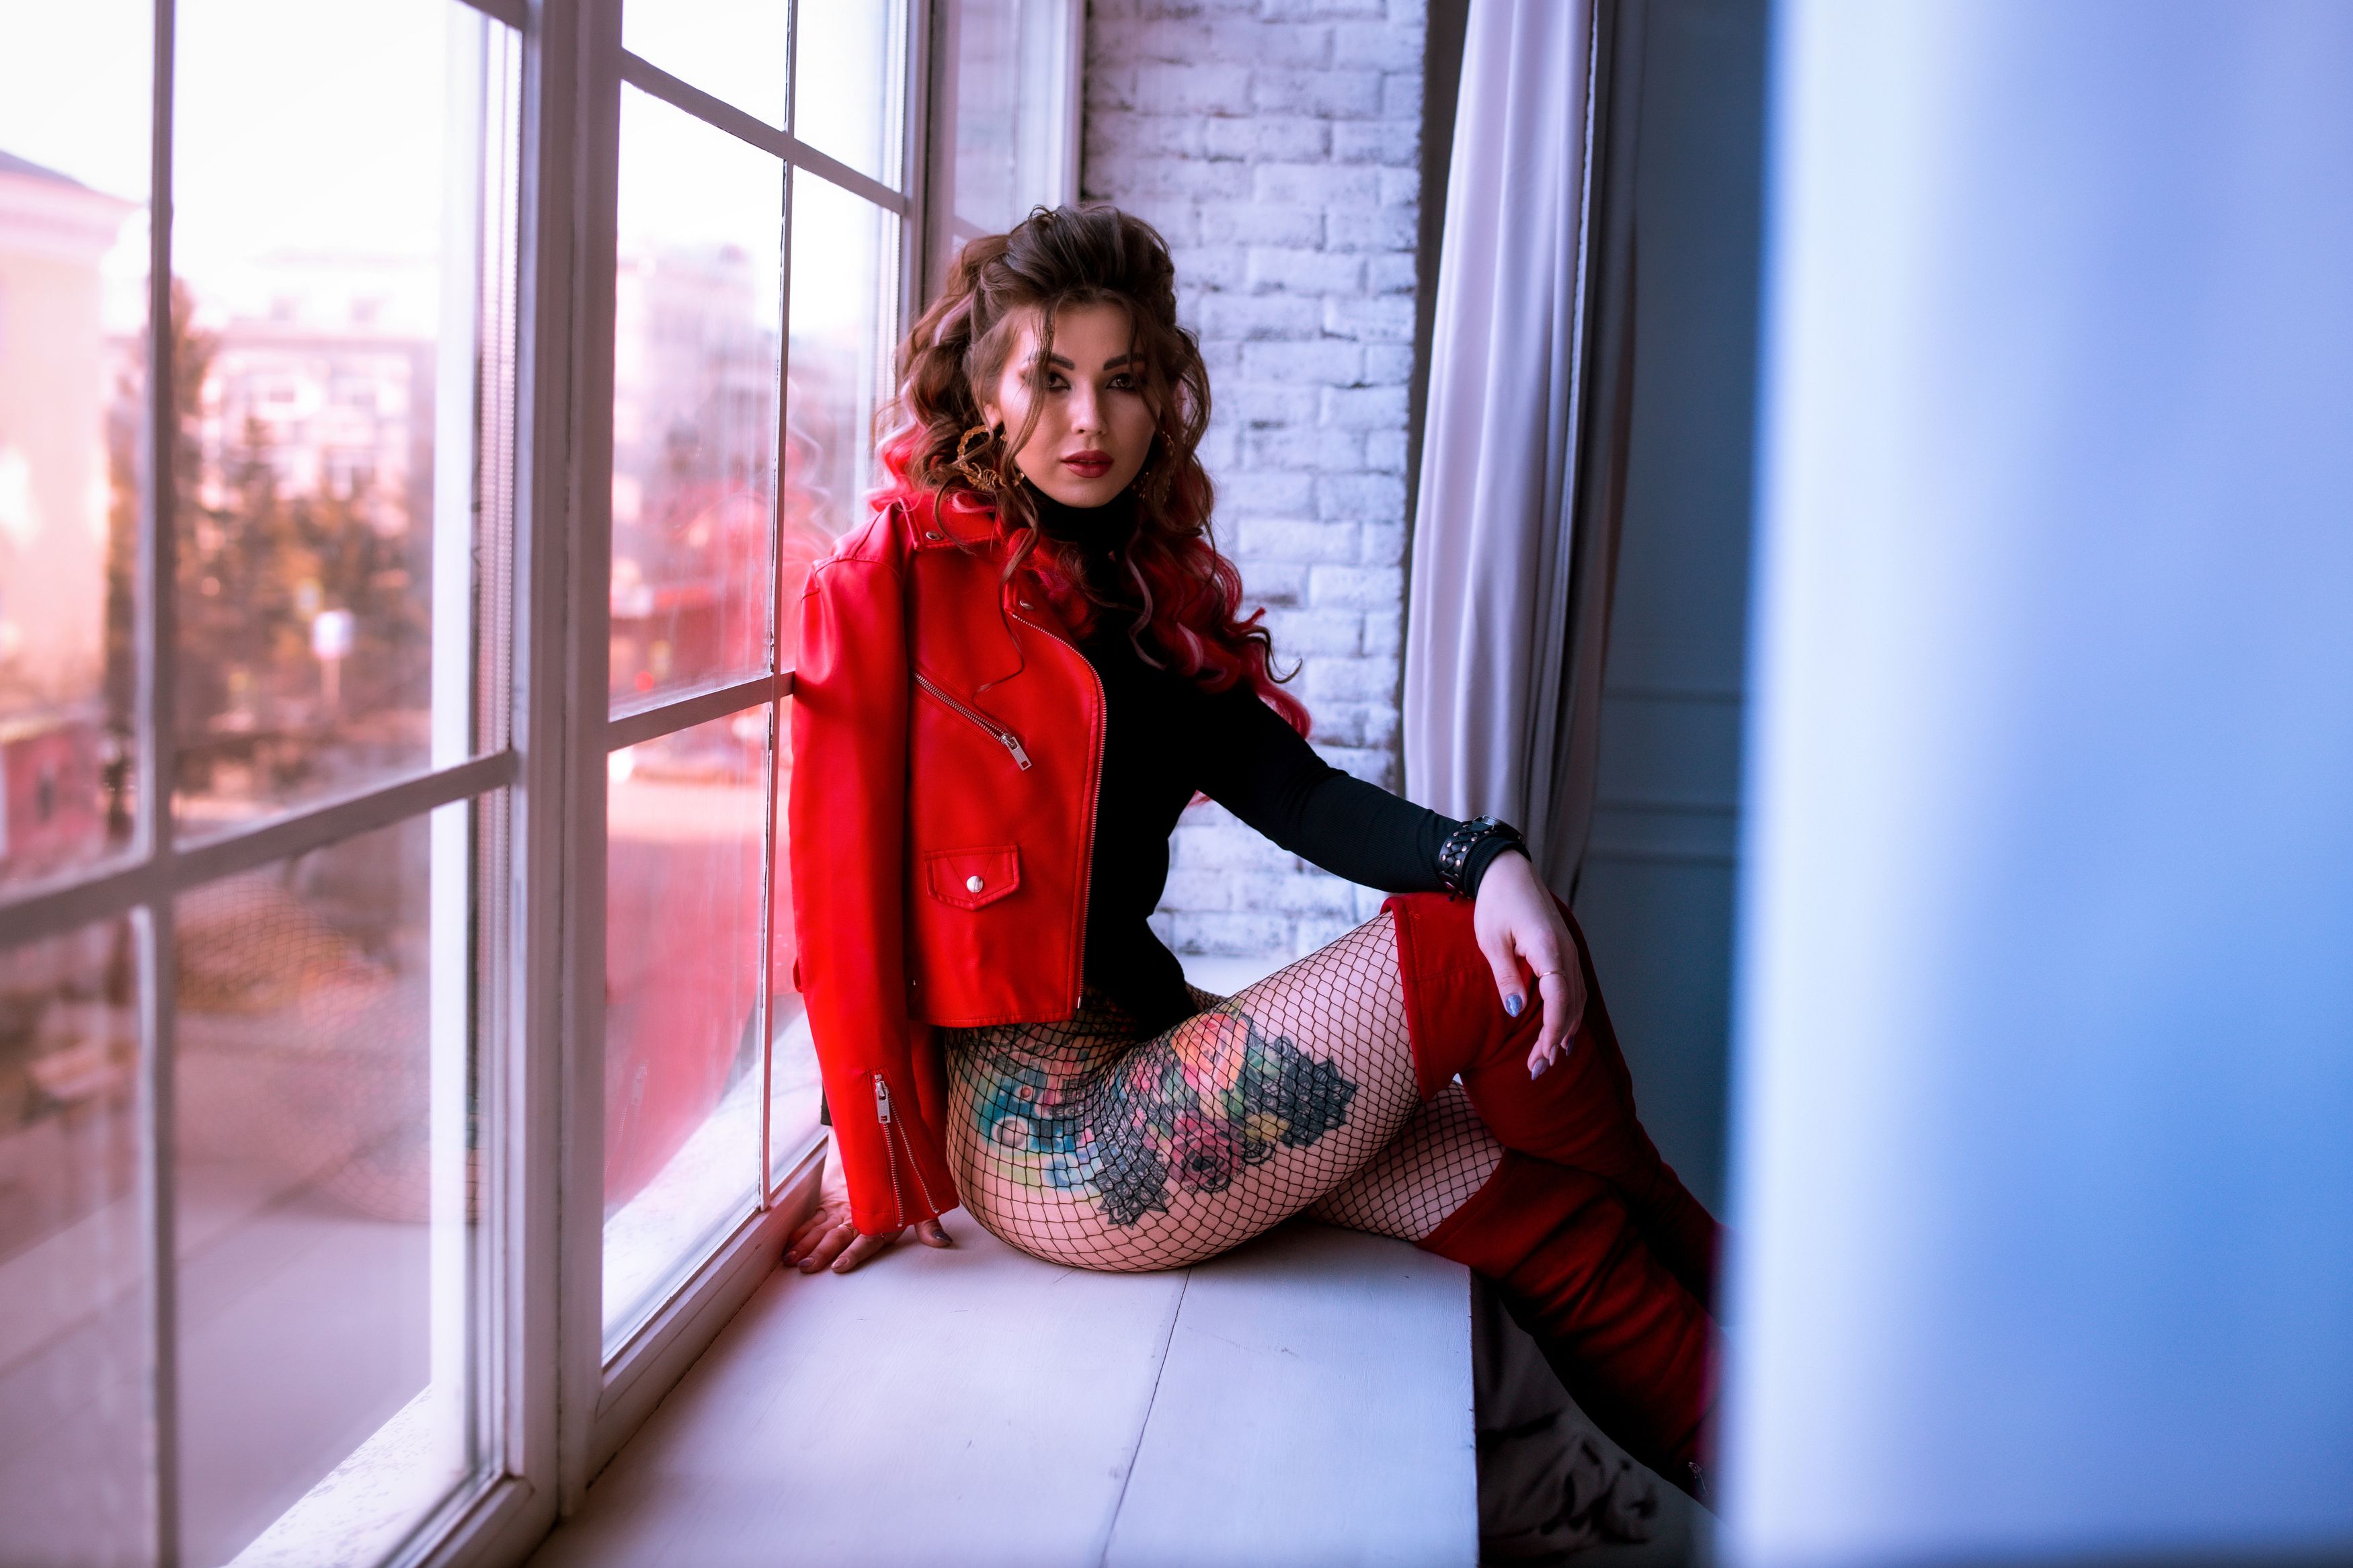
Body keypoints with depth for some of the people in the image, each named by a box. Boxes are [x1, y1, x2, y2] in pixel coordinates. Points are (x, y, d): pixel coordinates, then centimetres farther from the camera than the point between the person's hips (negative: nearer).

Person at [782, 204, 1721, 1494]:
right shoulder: (894, 581, -6)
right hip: (1033, 1134, -7)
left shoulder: (1149, 589, 15)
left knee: (1540, 1205, -9)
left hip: (1139, 1059, 7)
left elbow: (1295, 792, 1)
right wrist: (882, 1175, -9)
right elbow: (842, 890, -9)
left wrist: (1486, 857, -18)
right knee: (1469, 955, -12)